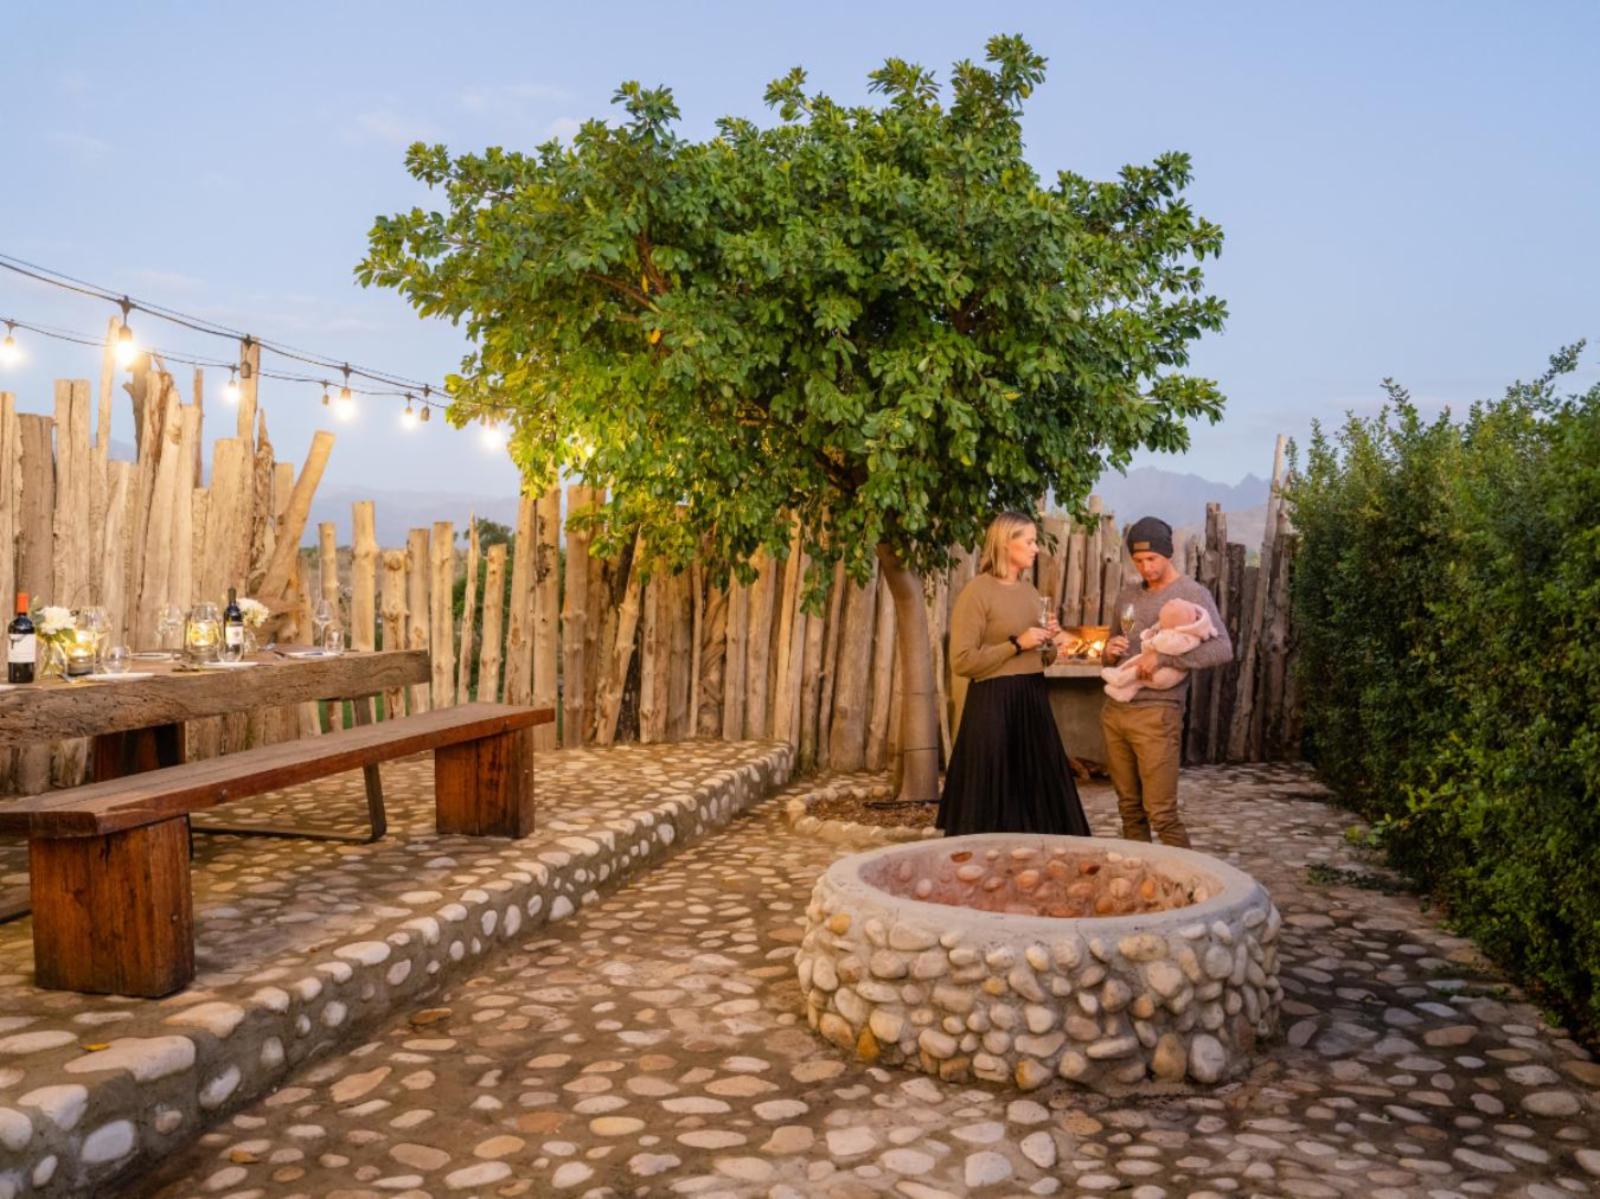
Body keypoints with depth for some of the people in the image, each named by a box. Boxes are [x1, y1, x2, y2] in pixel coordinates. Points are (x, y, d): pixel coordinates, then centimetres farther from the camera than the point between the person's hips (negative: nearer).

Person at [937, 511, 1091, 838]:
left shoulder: (1030, 591, 14)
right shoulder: (976, 593, -10)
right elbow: (961, 661, -16)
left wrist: (1047, 639, 4)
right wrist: (1016, 644, -16)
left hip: (1033, 700, 8)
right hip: (994, 702, -8)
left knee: (1037, 792, 10)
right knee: (993, 800, -1)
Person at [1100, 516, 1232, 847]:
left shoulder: (1192, 594, -3)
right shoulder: (1127, 596, 15)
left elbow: (1222, 649, -16)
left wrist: (1162, 657, -22)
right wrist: (1108, 654, 1)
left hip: (1156, 713, -6)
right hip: (1114, 711, 6)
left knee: (1161, 813, -7)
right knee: (1130, 809, 10)